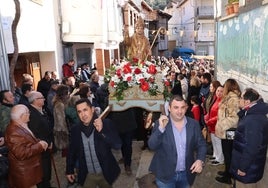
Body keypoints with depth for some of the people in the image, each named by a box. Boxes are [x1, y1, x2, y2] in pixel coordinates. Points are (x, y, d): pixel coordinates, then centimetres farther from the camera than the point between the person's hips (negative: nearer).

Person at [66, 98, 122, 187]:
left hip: (105, 173, -1)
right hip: (87, 175, 1)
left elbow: (118, 145, -21)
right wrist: (69, 170, 11)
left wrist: (102, 131, -31)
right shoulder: (75, 129, -6)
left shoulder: (106, 123, -15)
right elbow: (72, 151, 7)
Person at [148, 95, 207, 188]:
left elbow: (201, 145, 2)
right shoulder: (160, 123, -10)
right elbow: (152, 146, -15)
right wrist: (161, 128, -27)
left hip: (186, 174, 3)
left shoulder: (193, 124, -4)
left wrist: (200, 160, -15)